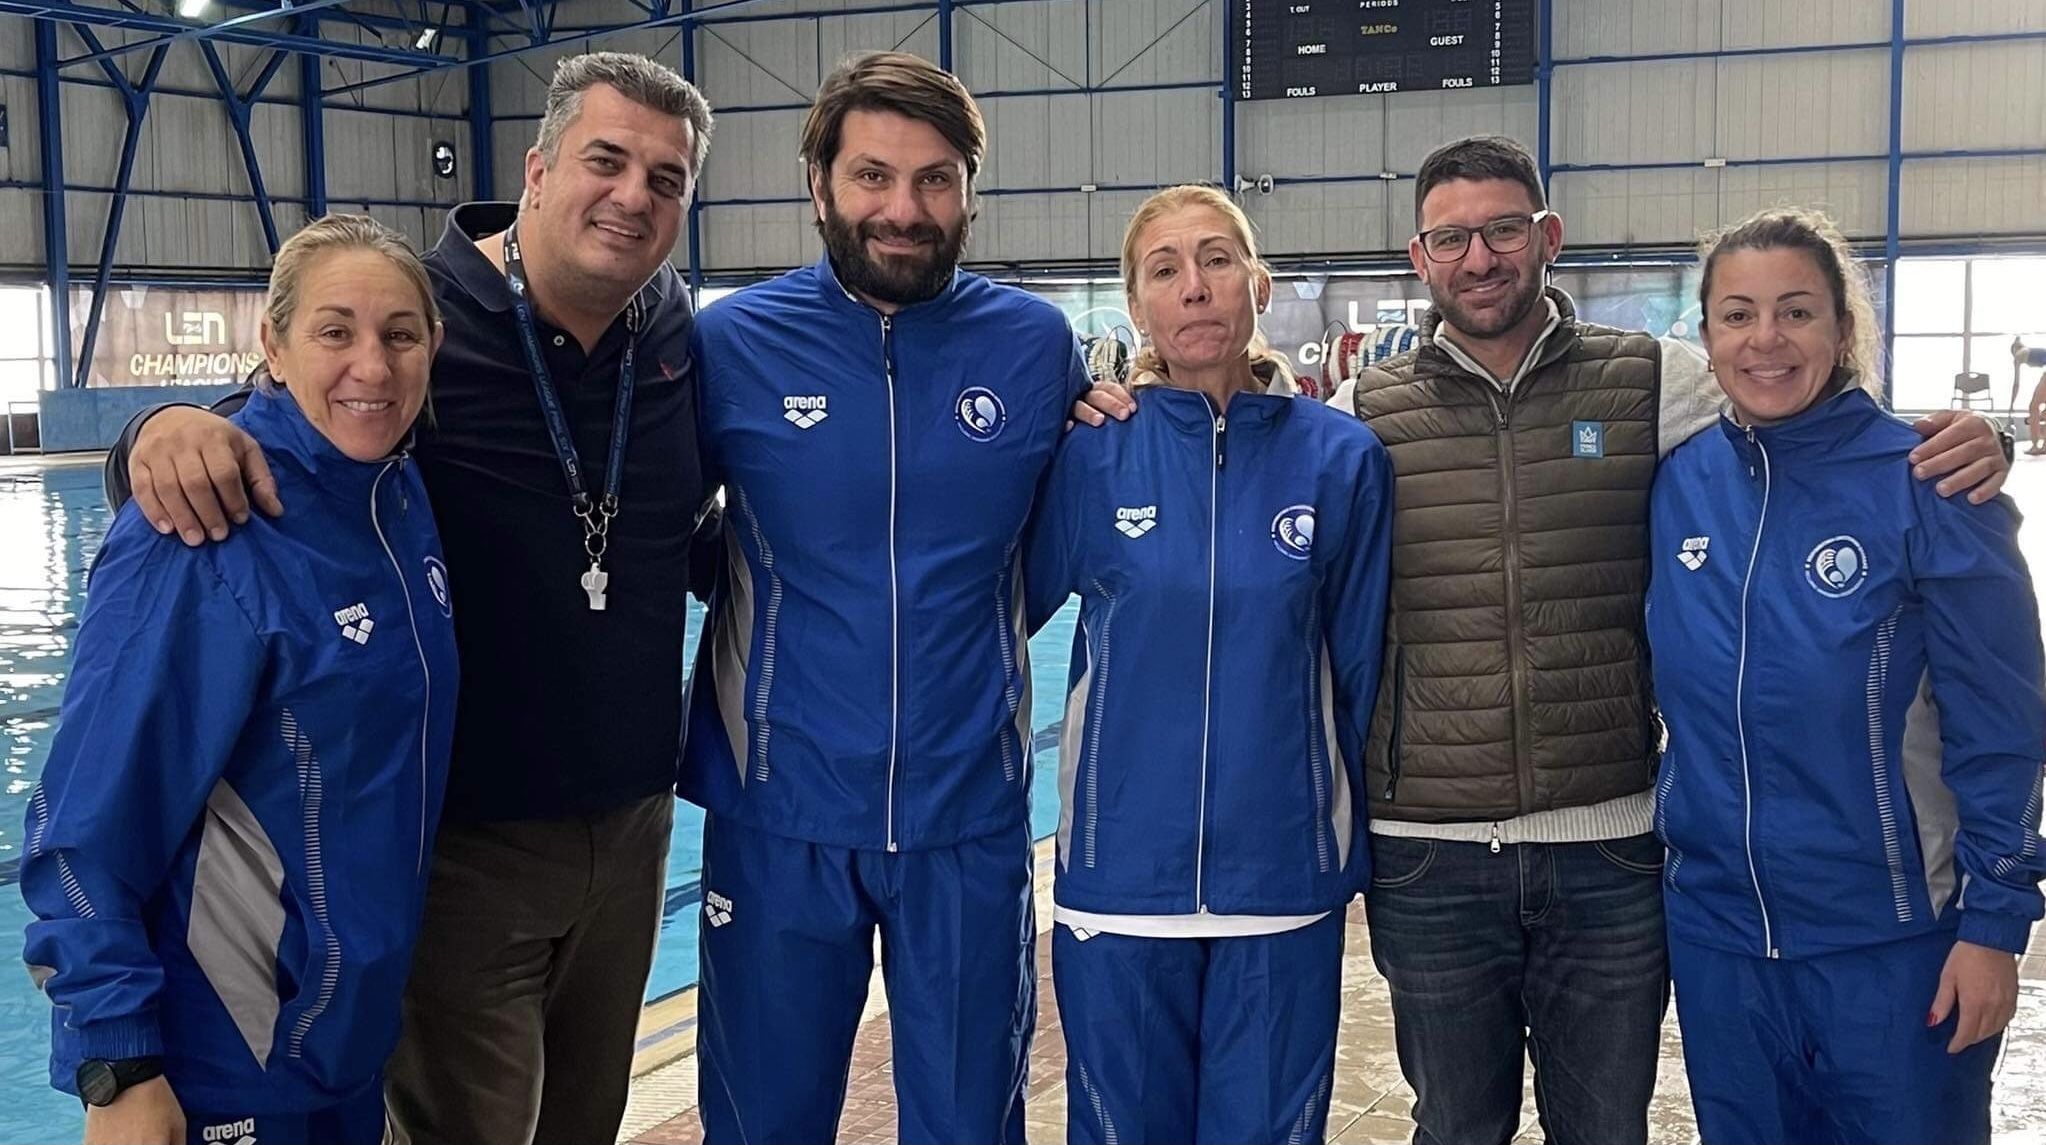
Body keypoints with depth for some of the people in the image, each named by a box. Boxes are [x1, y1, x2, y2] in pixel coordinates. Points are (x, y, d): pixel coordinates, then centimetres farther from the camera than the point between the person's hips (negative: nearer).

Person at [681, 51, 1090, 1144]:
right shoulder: (731, 342, -6)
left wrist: (972, 628, 2)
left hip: (970, 814, 1)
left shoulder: (1036, 344, -3)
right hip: (781, 815, 0)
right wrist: (756, 597, -2)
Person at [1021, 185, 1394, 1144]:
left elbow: (1360, 672, 4)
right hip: (1121, 876, 0)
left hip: (1283, 879, 0)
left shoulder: (1341, 457, -2)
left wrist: (1354, 851, 9)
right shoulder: (1093, 453, -4)